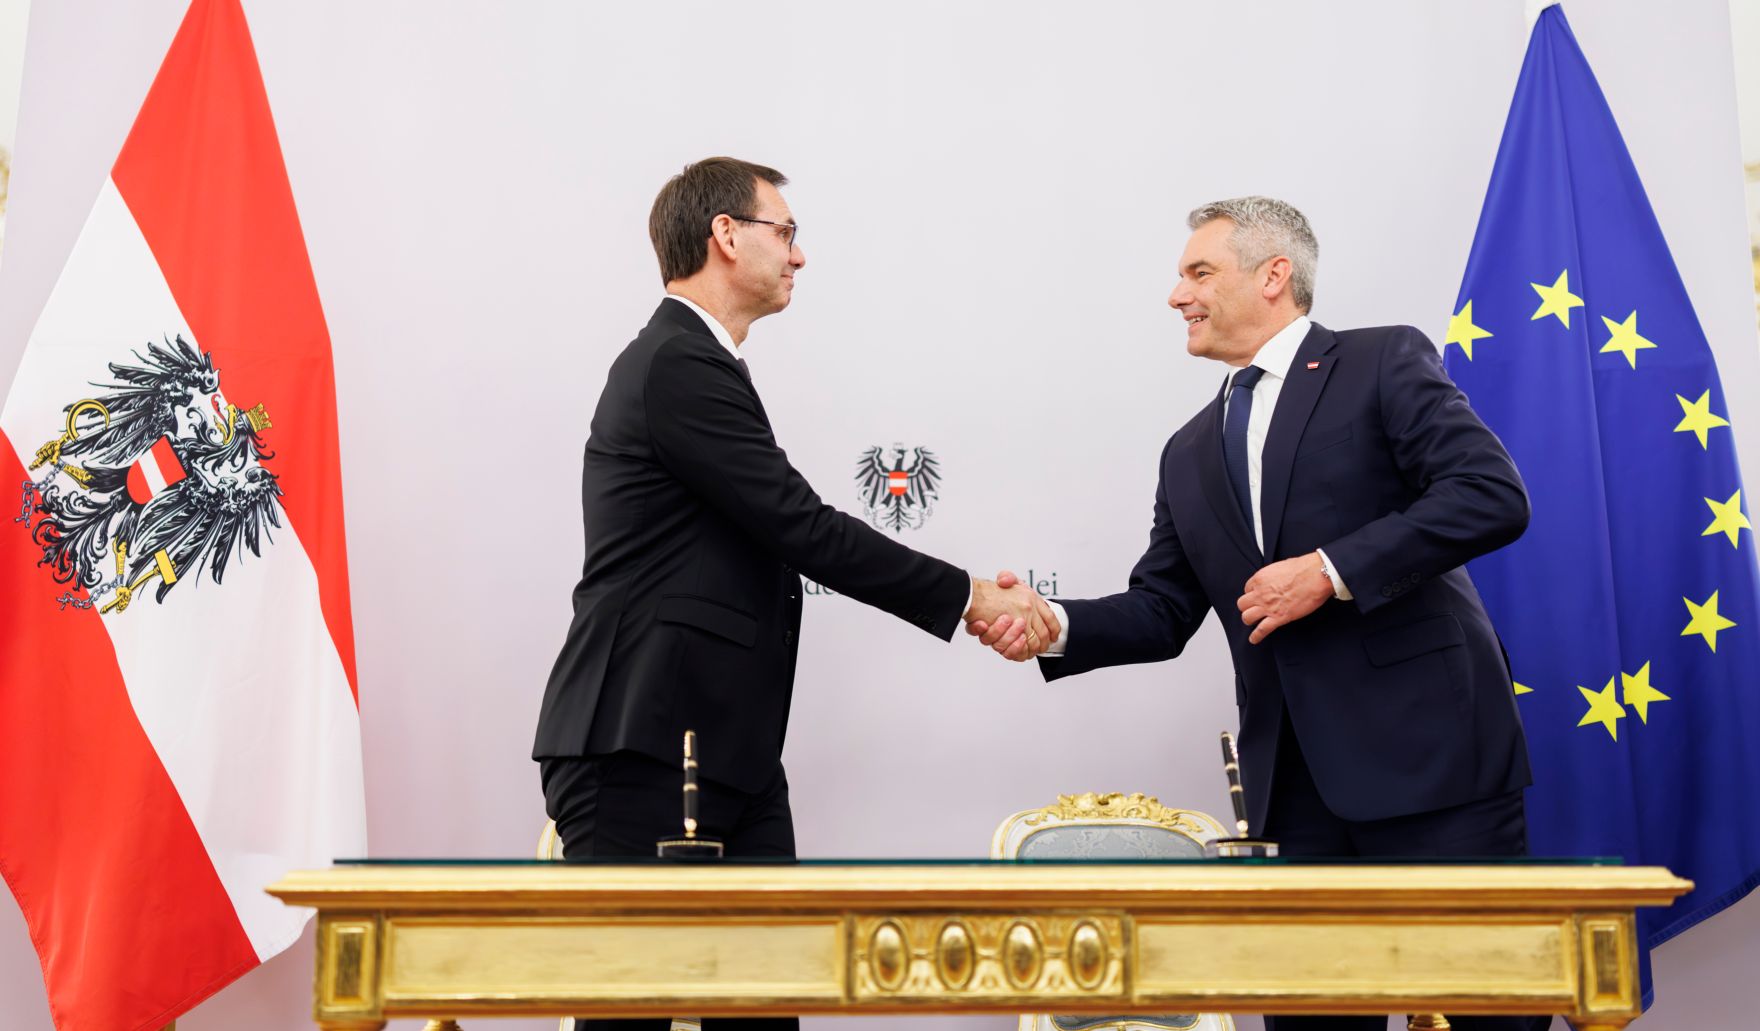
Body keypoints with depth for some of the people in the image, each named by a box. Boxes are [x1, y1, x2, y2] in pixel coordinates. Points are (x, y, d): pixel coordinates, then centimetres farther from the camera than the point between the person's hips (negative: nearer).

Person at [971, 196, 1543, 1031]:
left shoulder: (1385, 363, 1)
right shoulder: (1190, 453, 18)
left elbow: (1493, 495, -11)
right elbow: (1161, 611, 15)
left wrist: (1331, 571, -16)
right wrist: (1053, 626, -4)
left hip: (1427, 746, -5)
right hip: (1292, 777, 6)